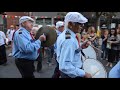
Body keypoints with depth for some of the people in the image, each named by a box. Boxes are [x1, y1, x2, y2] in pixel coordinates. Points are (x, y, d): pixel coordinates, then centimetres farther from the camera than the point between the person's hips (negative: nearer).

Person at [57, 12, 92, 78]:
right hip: (72, 75, -8)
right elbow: (65, 66, -33)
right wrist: (83, 73, -28)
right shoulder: (69, 40, -28)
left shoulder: (63, 35, 2)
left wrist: (80, 47, 2)